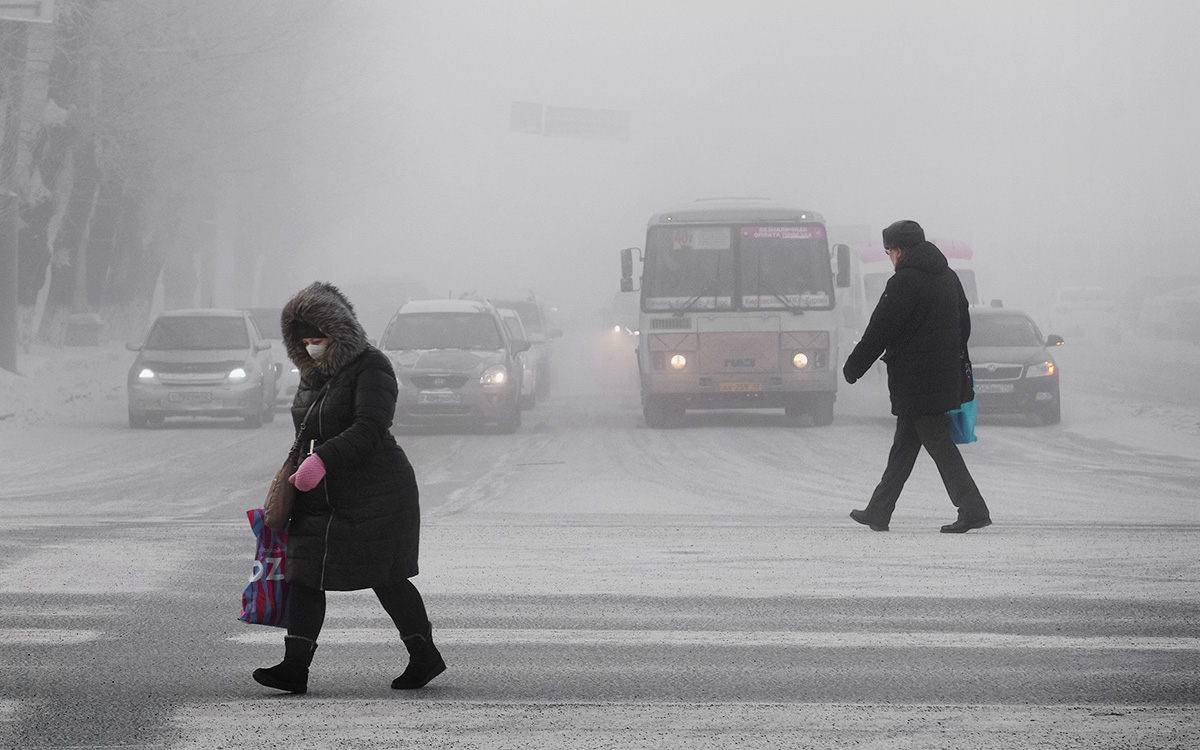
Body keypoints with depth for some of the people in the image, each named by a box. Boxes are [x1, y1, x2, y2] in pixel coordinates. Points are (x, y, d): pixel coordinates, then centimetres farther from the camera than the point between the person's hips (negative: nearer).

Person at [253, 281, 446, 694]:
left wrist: (323, 459, -36)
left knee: (386, 579, 1)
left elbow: (369, 430, -25)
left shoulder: (371, 368, -12)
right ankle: (295, 667, -8)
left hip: (375, 494, -7)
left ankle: (426, 656, 18)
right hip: (320, 498, 7)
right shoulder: (313, 374, 13)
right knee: (304, 575, -4)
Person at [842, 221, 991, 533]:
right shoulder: (949, 277, 12)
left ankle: (973, 510, -12)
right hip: (947, 376, 9)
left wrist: (851, 369, -2)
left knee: (939, 443, -7)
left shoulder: (904, 282, -14)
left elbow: (879, 332, -13)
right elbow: (964, 325, 19)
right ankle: (878, 513, 20)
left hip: (915, 383, -9)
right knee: (903, 447, 14)